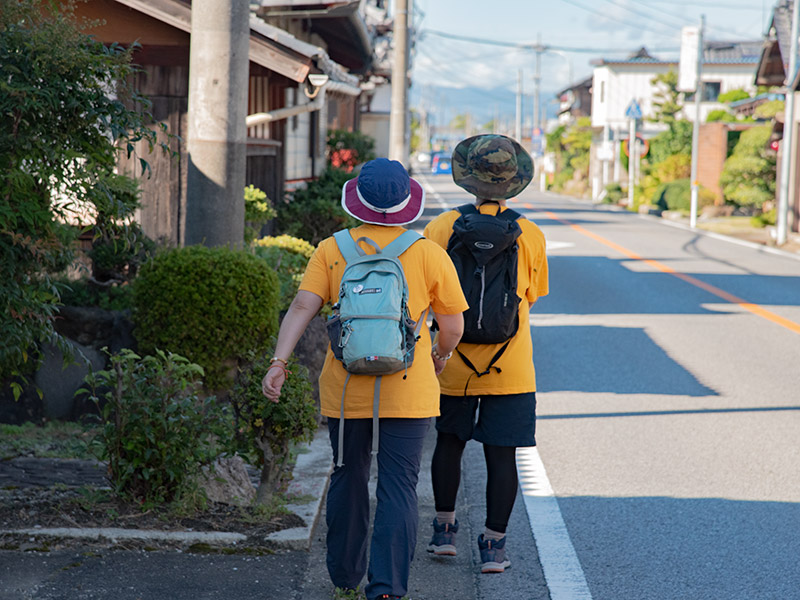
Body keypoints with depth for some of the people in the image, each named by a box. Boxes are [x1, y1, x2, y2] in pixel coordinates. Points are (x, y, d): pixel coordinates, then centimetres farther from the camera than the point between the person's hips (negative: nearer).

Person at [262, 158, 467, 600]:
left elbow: (302, 306, -9)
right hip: (407, 391, -2)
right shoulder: (428, 254, -2)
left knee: (347, 479, 18)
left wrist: (279, 362, -12)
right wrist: (440, 355, 23)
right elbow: (453, 324, 4)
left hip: (345, 390, 2)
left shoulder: (331, 250, 2)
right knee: (398, 489, -1)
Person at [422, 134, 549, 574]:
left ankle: (444, 530, 25)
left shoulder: (441, 228, -7)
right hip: (510, 368, -1)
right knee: (501, 454, 3)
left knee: (449, 442, 19)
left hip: (454, 363, 1)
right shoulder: (529, 235, -5)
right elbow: (531, 295, 7)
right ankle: (494, 545, 4)